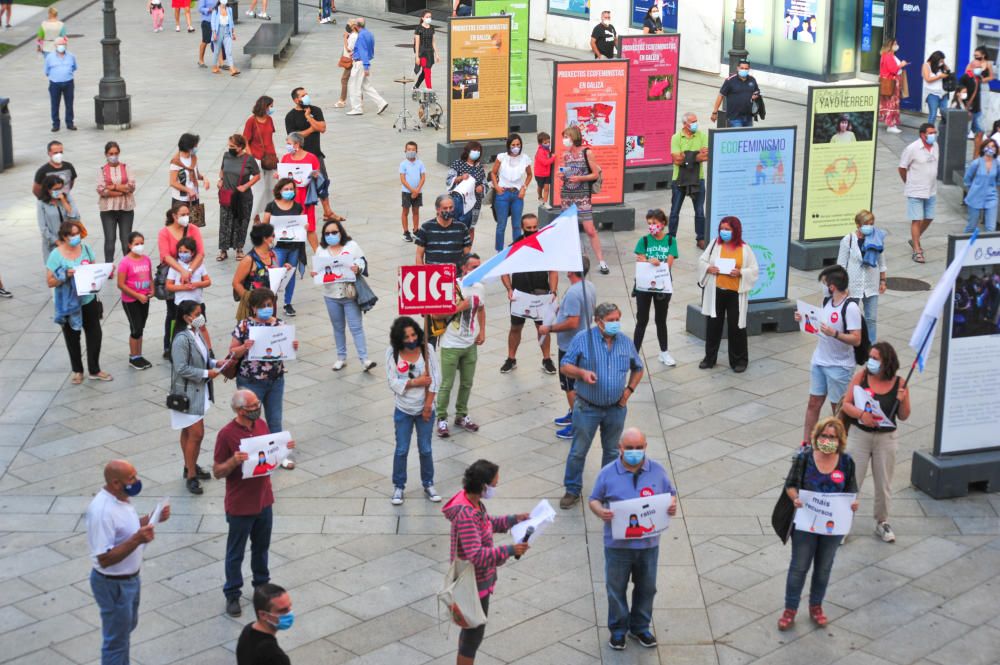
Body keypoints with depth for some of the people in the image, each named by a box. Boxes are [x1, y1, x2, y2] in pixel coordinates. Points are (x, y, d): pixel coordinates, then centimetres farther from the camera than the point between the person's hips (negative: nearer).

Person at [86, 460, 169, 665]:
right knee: (116, 639, 7)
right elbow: (105, 558, -31)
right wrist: (137, 540, -38)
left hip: (130, 577, 10)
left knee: (126, 627, 28)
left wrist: (153, 518, -2)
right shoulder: (102, 511, -32)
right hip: (113, 584, -10)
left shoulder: (121, 498, -3)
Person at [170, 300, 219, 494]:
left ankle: (190, 467, 32)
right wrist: (206, 374, -20)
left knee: (188, 432, 20)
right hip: (187, 393, -9)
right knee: (196, 433, -7)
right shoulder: (182, 339, -22)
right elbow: (182, 369, -25)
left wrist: (215, 363, 0)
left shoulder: (198, 333, 5)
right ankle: (191, 475, 2)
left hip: (199, 391, 9)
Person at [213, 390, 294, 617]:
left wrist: (283, 448, -6)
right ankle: (232, 595, 22)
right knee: (236, 553, 9)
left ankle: (262, 585, 39)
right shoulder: (227, 434, -19)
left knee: (261, 547, 21)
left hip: (263, 500, 6)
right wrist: (234, 461, -33)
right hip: (240, 506, -6)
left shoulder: (262, 425, 0)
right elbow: (217, 472, -14)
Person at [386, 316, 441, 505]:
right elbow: (392, 382, -15)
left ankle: (428, 485, 28)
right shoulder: (392, 353, -12)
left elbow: (435, 379, -10)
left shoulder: (427, 349, -11)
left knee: (425, 449, 12)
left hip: (425, 409, 0)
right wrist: (416, 382, -20)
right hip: (403, 410, 0)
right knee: (401, 450, 9)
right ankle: (398, 486, 24)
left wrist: (428, 406, -11)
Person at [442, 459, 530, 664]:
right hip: (474, 584, -10)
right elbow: (476, 555, -37)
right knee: (474, 634, 5)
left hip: (479, 578, 10)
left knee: (471, 629, 25)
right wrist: (509, 550, -38)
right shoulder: (466, 515, -32)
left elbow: (488, 524, 18)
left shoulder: (474, 502, -2)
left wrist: (513, 519, 5)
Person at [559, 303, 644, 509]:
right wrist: (582, 373, -25)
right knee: (578, 452, 2)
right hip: (587, 408, -3)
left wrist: (629, 390, 3)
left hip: (616, 409, 3)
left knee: (612, 451, 16)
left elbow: (637, 369, 16)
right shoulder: (583, 339, -9)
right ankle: (572, 490, 15)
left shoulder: (626, 342, 2)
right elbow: (565, 366, -6)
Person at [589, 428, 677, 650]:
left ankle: (640, 627, 34)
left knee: (646, 587, 15)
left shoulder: (657, 470, -2)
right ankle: (618, 629, 29)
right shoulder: (608, 473, -7)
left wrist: (672, 505, -14)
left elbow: (670, 494, 9)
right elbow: (594, 500, 0)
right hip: (618, 545, -2)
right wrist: (600, 511, -22)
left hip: (648, 543, 2)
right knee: (616, 588, 11)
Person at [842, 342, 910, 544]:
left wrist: (902, 400, -20)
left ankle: (882, 523, 31)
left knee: (884, 484, 13)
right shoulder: (861, 377, -7)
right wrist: (861, 414, -24)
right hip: (859, 435, -1)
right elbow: (846, 404, -5)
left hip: (886, 438, 1)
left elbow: (903, 416, 0)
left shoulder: (899, 384, -7)